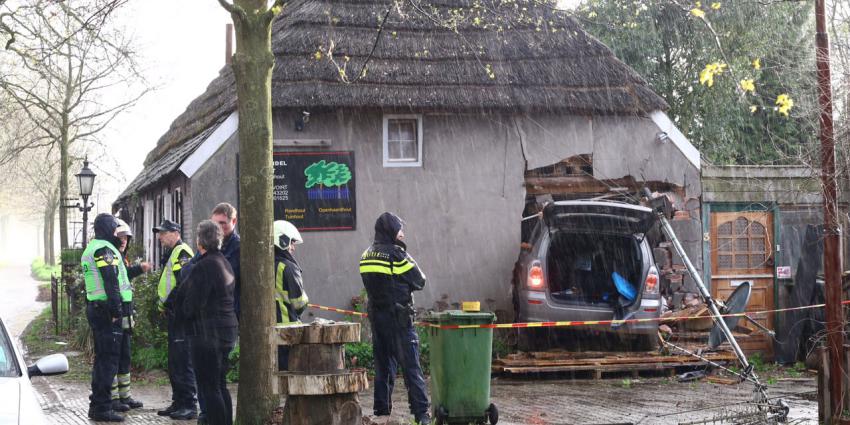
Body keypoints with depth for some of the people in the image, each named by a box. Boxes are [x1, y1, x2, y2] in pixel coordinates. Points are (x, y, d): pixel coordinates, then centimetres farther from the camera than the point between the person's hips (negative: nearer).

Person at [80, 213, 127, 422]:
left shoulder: (90, 249, 19)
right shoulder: (105, 249, -14)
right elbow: (111, 282, -20)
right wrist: (116, 311, -20)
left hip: (94, 308, 10)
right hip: (107, 309, -10)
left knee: (101, 357, 16)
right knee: (109, 359, -8)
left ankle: (96, 404, 22)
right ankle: (102, 407, -8)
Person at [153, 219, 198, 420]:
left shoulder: (182, 253, -12)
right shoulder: (170, 254, 21)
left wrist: (168, 304, -19)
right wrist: (165, 306, 15)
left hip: (181, 314, -11)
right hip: (174, 315, 11)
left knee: (183, 361, -10)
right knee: (174, 361, 14)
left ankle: (189, 406, -7)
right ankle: (178, 402, 21)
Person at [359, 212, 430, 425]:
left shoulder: (366, 255, 9)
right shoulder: (396, 253, -12)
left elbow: (373, 285, 12)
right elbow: (419, 282, -7)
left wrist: (395, 287, 7)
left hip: (376, 316, 7)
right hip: (399, 317, -7)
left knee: (382, 365, 13)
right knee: (411, 366, -4)